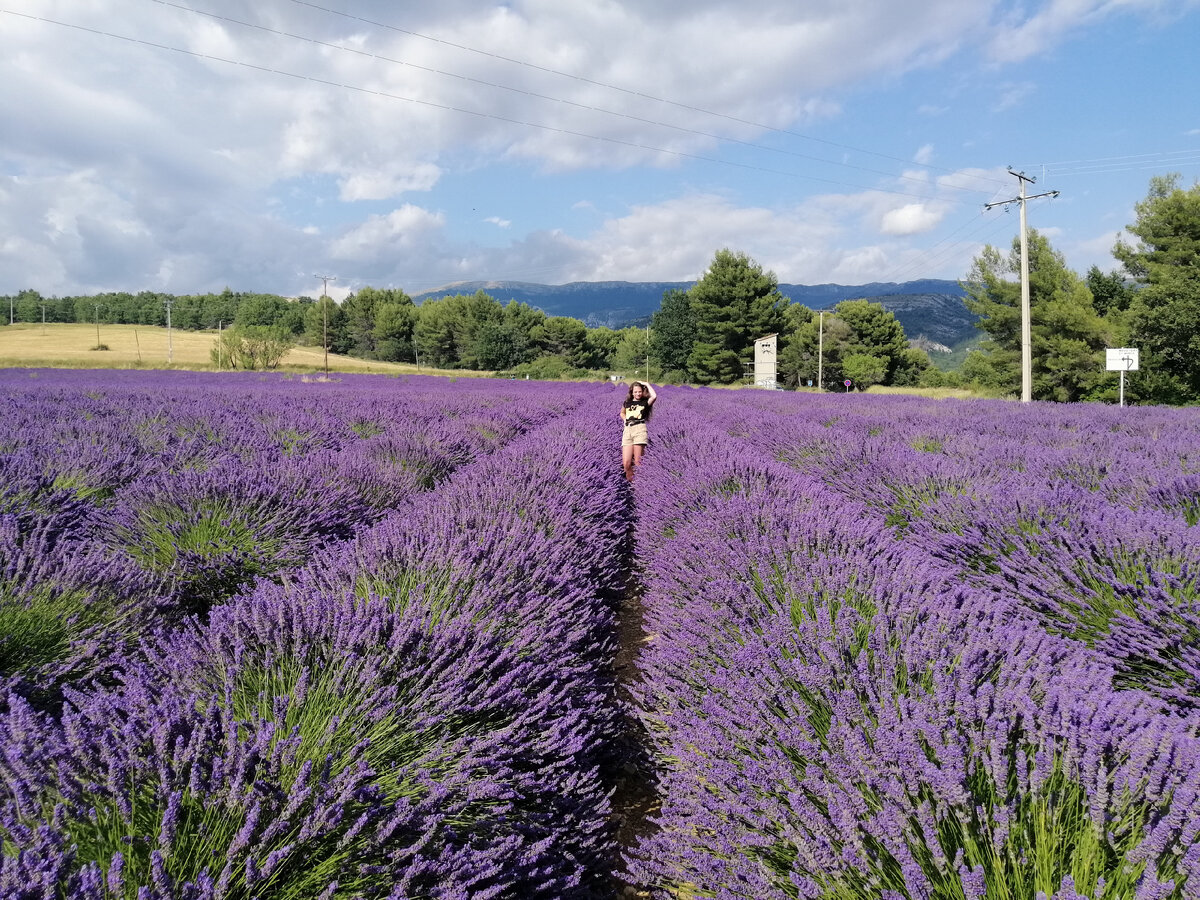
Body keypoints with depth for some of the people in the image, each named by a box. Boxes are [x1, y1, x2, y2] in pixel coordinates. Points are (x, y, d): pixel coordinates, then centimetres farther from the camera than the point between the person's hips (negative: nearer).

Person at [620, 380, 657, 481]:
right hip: (627, 431, 4)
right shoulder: (627, 403, 19)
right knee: (626, 463, -6)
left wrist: (647, 384, -1)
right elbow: (622, 413, 39)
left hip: (640, 429, -4)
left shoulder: (645, 402, 8)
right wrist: (625, 419, 16)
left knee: (637, 462, -7)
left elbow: (654, 396, -14)